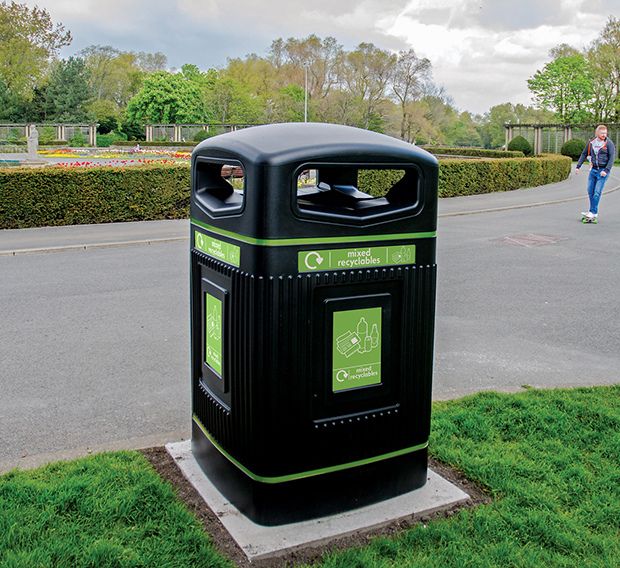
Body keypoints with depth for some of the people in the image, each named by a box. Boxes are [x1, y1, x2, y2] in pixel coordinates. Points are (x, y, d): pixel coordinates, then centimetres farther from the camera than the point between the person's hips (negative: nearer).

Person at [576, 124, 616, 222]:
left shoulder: (609, 143, -8)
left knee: (597, 192, -9)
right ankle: (593, 212, 18)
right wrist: (578, 166, 9)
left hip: (603, 171, -5)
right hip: (593, 170, 5)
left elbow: (612, 158, -10)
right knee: (590, 191, 8)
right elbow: (584, 154, 14)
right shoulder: (591, 143, 5)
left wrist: (606, 170, -18)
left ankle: (593, 212, -2)